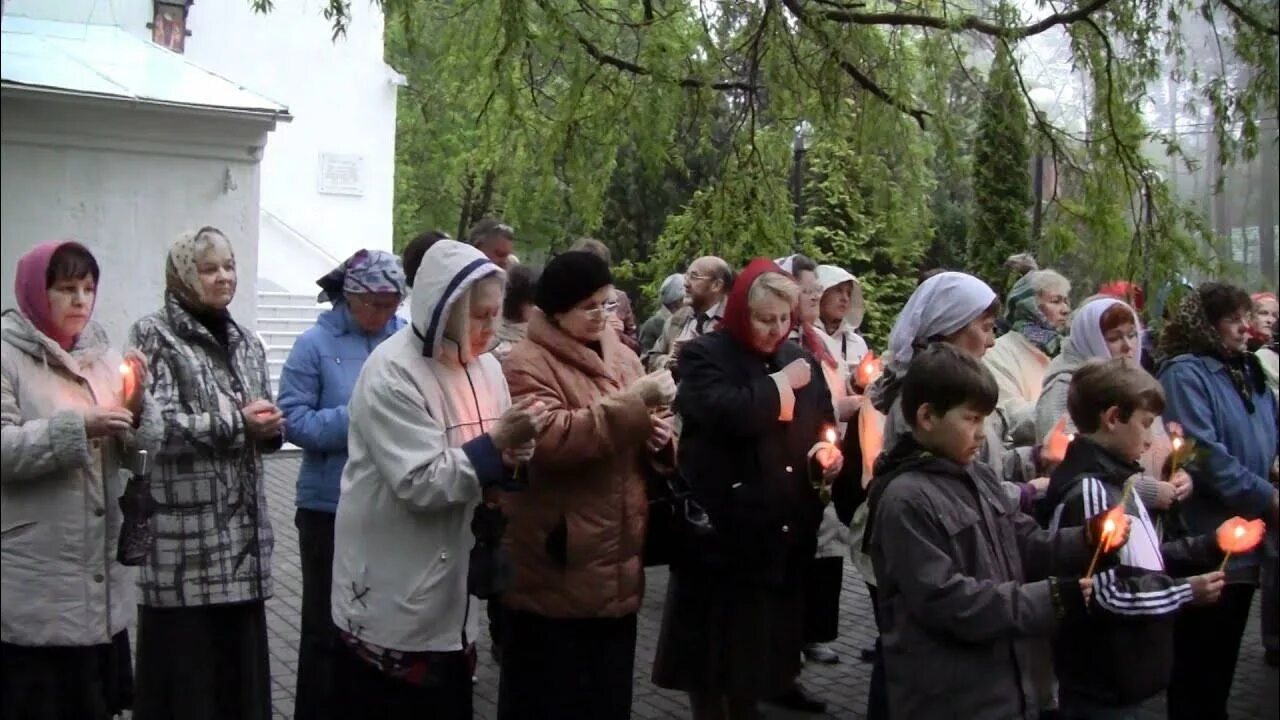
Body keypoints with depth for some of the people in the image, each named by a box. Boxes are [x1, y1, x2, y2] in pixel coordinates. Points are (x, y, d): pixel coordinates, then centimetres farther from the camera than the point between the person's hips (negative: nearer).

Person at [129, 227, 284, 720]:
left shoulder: (245, 342, 17)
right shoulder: (153, 335, -3)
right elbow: (156, 422, -14)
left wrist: (270, 426, -4)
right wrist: (235, 423, -15)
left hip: (242, 523, 6)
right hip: (184, 526, -5)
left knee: (242, 653, 7)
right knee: (185, 655, -3)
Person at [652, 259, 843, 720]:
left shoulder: (799, 360, 12)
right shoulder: (704, 357, -6)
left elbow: (822, 424, 23)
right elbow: (724, 412, -25)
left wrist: (826, 452, 1)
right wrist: (781, 384, -13)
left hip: (785, 533, 6)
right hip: (723, 530, -6)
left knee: (763, 639, 14)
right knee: (716, 641, 3)